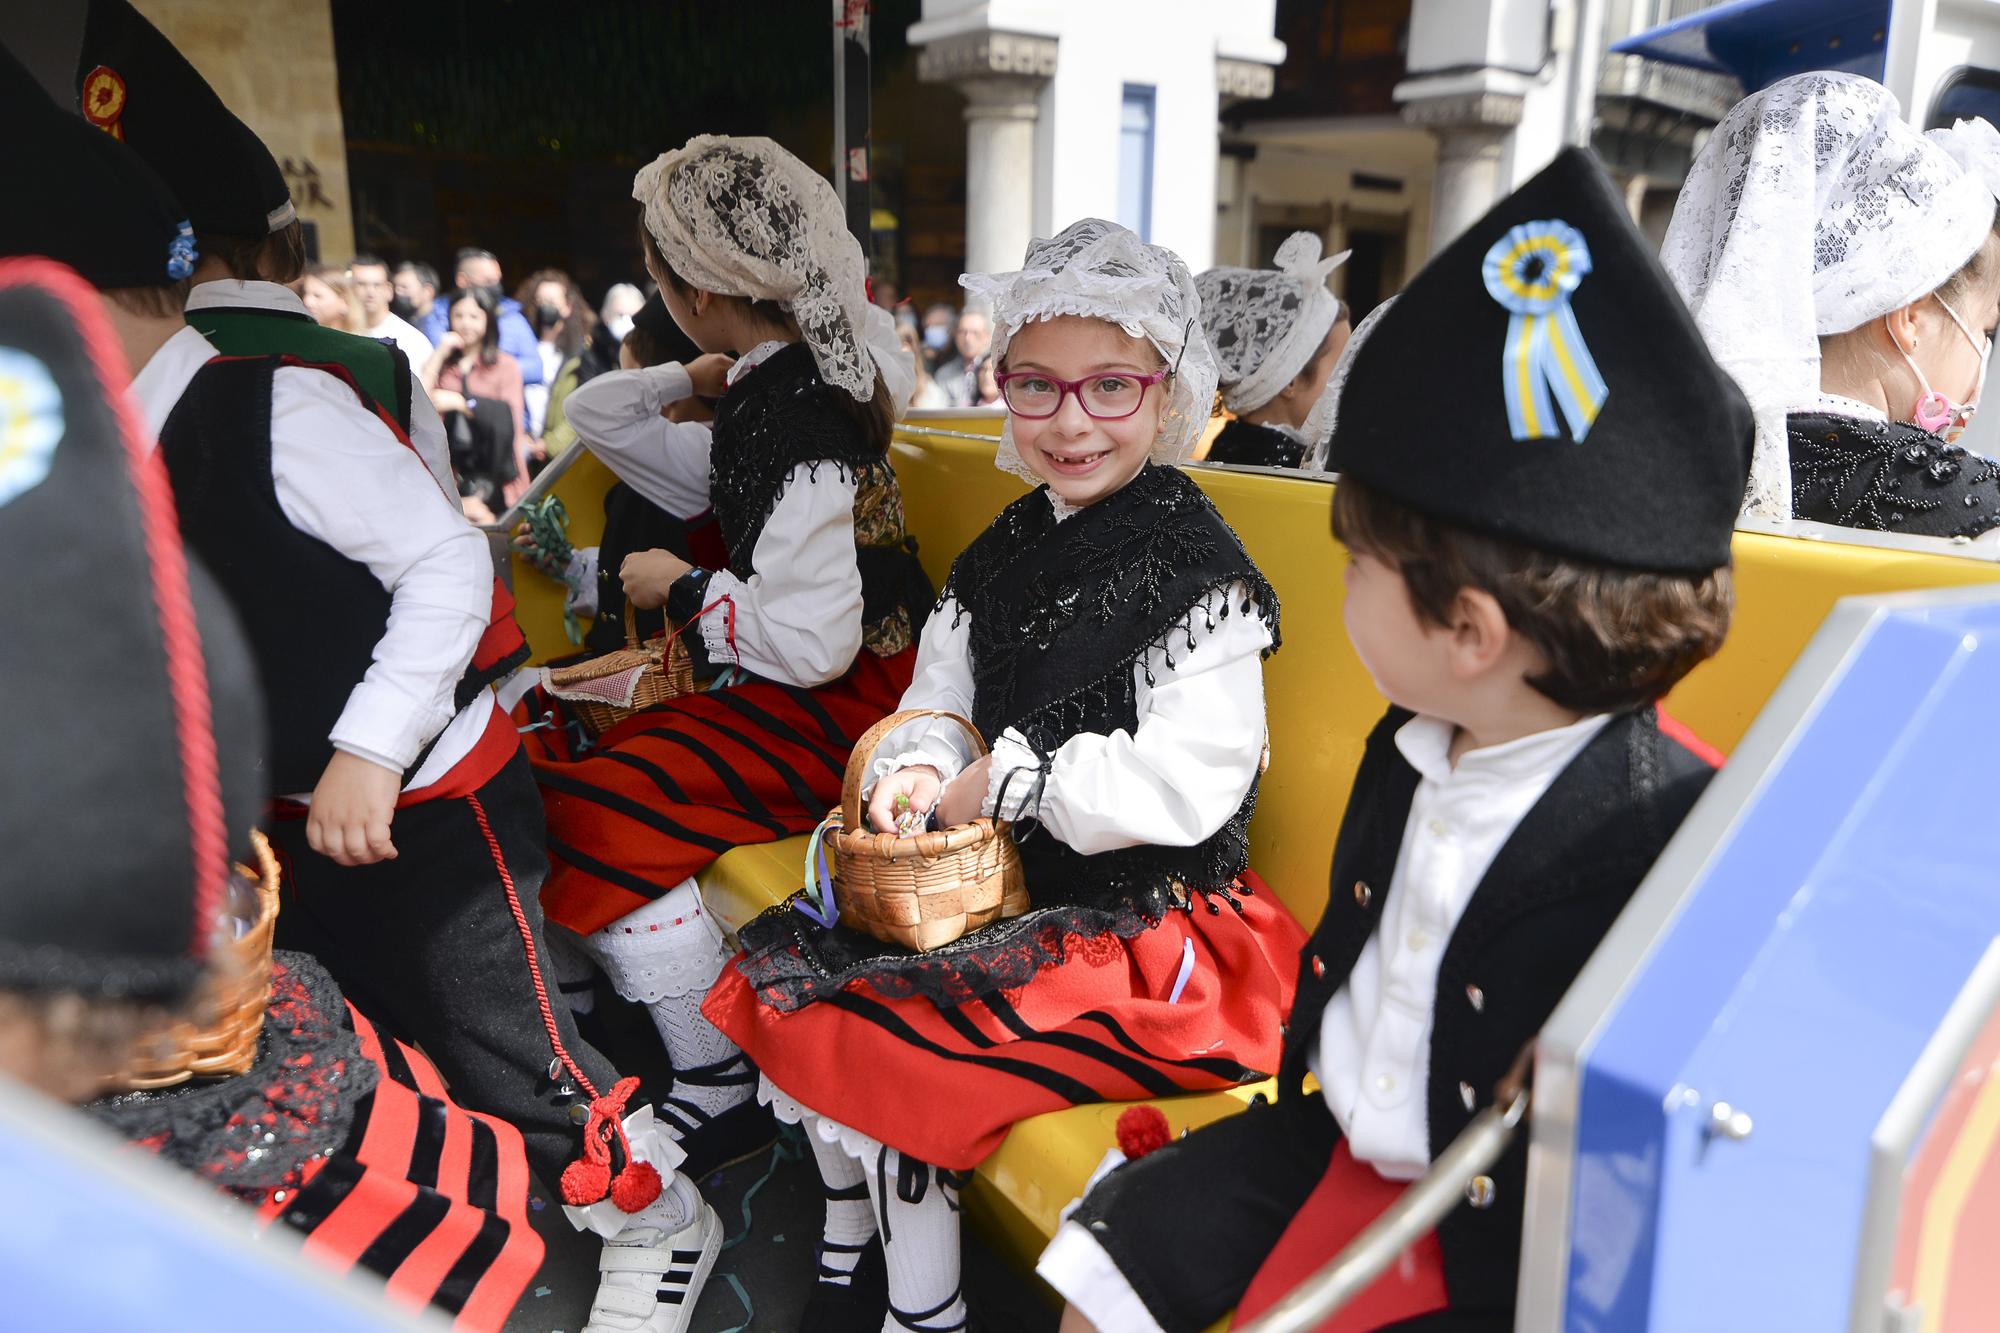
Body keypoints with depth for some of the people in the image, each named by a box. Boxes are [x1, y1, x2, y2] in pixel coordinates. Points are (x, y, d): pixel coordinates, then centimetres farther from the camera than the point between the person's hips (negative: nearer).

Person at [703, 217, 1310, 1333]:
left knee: (871, 1041, -17)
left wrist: (1004, 780, -16)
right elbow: (939, 700, 13)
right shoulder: (1005, 552, 8)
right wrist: (920, 766, -10)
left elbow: (1184, 785, -22)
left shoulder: (1195, 569, -15)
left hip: (1157, 923, -7)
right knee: (782, 973, 1)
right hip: (1021, 886, 8)